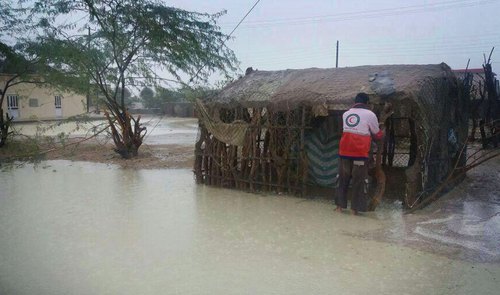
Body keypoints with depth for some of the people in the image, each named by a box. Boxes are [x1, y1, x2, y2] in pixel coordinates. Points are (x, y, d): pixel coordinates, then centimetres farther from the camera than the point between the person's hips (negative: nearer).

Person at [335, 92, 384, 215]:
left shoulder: (345, 114, 10)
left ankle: (340, 205, 16)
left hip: (344, 152, 4)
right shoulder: (370, 114, -2)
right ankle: (355, 208, 8)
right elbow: (378, 135, 7)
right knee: (359, 180, 5)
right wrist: (381, 134, 29)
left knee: (343, 178, 13)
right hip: (360, 153, -4)